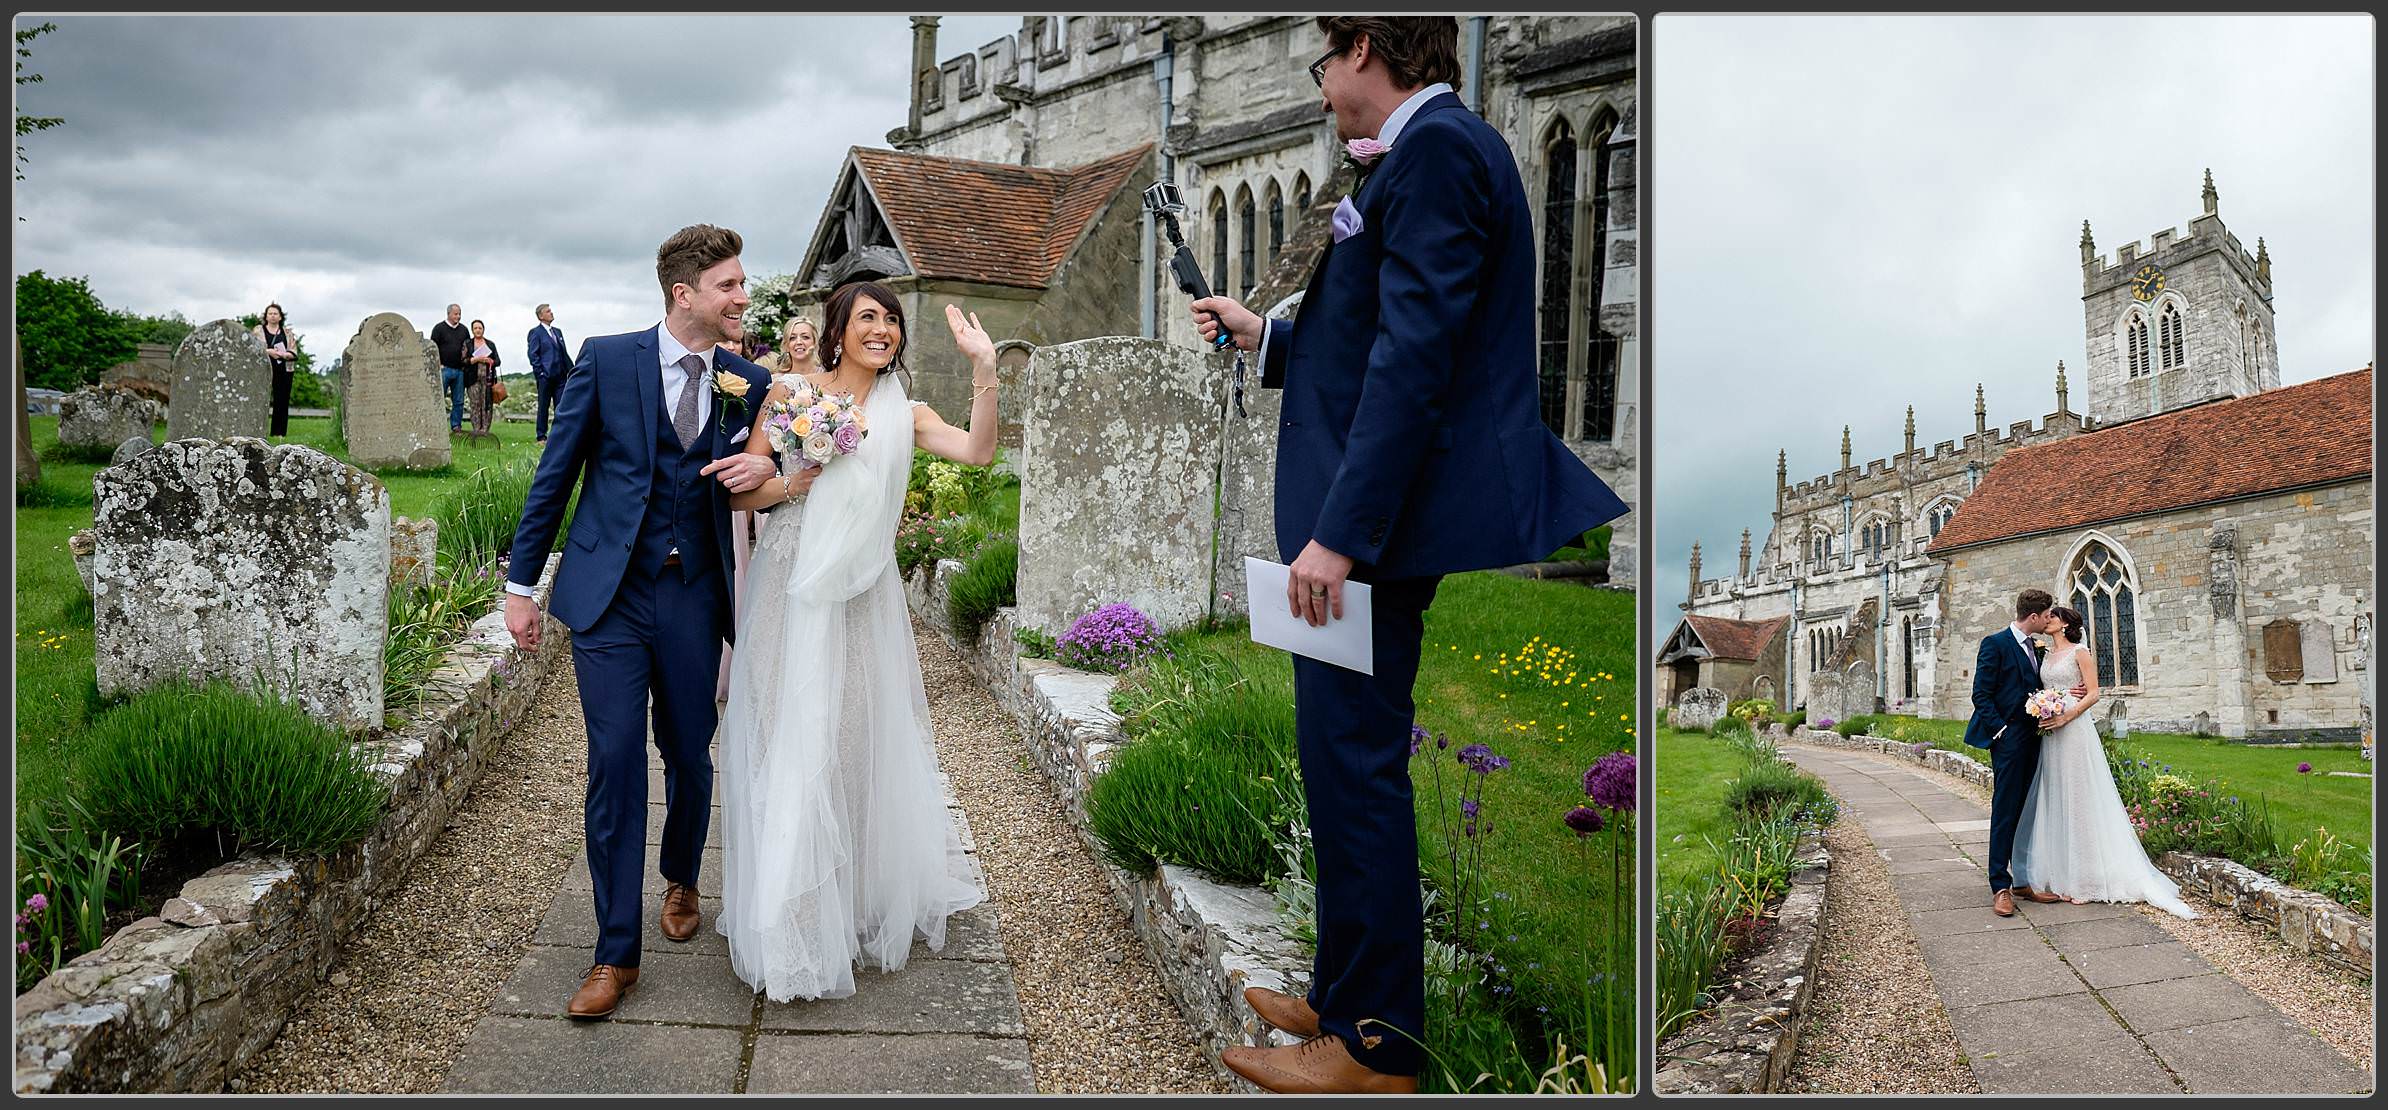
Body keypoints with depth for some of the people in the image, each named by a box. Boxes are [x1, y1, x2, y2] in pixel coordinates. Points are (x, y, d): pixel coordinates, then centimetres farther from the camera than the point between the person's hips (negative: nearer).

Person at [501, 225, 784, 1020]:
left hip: (693, 598, 3)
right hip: (609, 596, -2)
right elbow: (554, 474, 0)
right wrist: (521, 583, 1)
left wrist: (768, 467, -12)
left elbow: (793, 470, 14)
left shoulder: (748, 382, 3)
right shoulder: (607, 360, -4)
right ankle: (616, 954, 4)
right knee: (615, 764, -5)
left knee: (690, 757, 12)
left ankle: (681, 880, 42)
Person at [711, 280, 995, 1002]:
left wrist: (984, 368, -17)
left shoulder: (903, 414, 7)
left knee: (863, 738, 8)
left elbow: (978, 451, -11)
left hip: (863, 592, 2)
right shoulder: (790, 394, 1)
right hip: (794, 587, -2)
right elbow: (741, 495, 1)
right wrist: (805, 473, -13)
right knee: (791, 744, -1)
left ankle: (867, 901, 27)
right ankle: (791, 925, 11)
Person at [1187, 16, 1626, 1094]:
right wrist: (1260, 335, 33)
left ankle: (1374, 1047, 9)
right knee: (1345, 763, 17)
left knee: (1353, 766, -3)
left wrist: (1340, 532, -25)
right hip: (1368, 518, 11)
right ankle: (1344, 994, 31)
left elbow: (1415, 355, -23)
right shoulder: (1427, 152, 18)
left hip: (1377, 519, -11)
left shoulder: (1435, 149, -14)